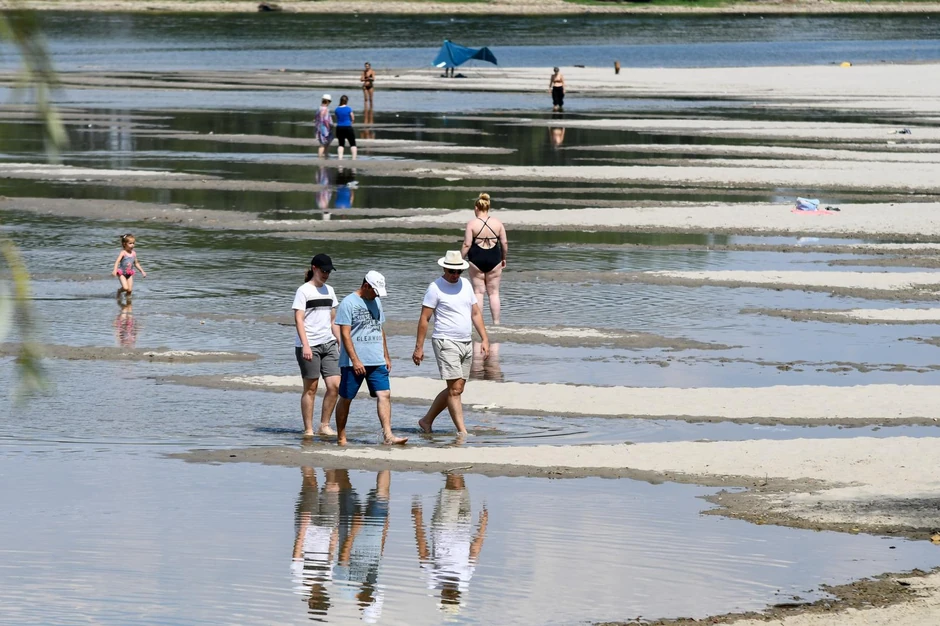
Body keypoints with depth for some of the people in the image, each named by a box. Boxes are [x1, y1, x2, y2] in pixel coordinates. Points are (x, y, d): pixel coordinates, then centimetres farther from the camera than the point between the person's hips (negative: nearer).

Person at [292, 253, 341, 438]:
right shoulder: (304, 291, -3)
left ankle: (325, 426, 6)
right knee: (310, 388, -3)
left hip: (328, 344, 6)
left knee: (335, 385, -4)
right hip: (309, 345, -6)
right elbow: (298, 319, -10)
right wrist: (305, 345, -20)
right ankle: (308, 430, 2)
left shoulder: (329, 290, 16)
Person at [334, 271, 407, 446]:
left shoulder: (376, 302, 14)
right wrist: (355, 360, -18)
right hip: (353, 363, -6)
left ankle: (388, 435, -15)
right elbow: (345, 334, -13)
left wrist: (386, 356, 18)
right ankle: (341, 438, 15)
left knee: (384, 394, -9)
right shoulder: (348, 303, -8)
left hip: (377, 361, 6)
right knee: (345, 398, 4)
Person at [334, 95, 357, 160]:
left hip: (339, 128, 4)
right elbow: (353, 119, -4)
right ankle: (354, 158, -1)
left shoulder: (337, 109, 1)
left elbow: (337, 118, 10)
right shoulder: (348, 108, -10)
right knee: (353, 144, 6)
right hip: (348, 128, -3)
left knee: (341, 144, 12)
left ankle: (340, 158, 1)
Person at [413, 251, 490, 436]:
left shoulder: (466, 285, 12)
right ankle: (462, 432, -11)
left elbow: (476, 314, 17)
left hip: (466, 343, 7)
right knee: (454, 389, -11)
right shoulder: (435, 288, -7)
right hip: (446, 343, -7)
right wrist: (419, 347, -10)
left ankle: (426, 420, 21)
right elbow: (424, 319, -7)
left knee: (456, 389, 9)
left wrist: (484, 339, 9)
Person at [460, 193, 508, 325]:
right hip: (494, 259, 2)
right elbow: (504, 243, 2)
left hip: (477, 259, -2)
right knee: (494, 293, 10)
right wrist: (504, 258, 16)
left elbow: (466, 245, -11)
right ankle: (496, 322, 8)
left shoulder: (472, 224, -7)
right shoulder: (497, 223, 0)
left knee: (478, 292, 6)